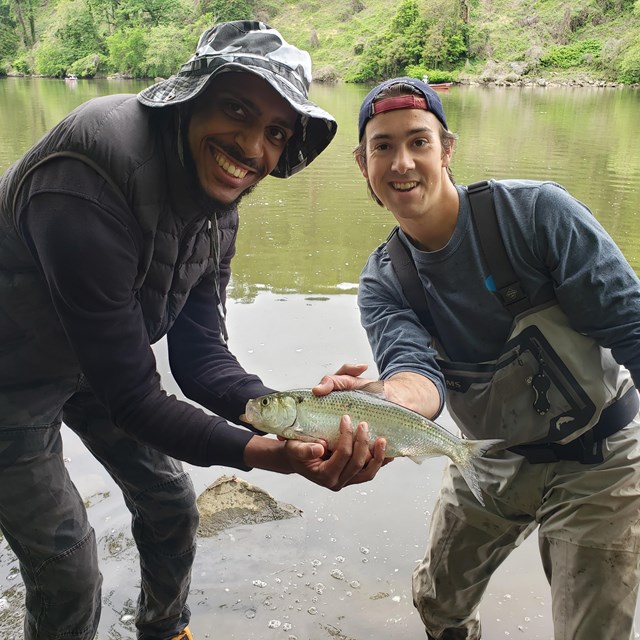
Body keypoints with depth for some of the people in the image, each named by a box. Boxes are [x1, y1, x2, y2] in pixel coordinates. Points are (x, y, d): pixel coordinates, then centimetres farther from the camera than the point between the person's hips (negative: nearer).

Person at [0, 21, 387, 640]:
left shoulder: (217, 203, -10)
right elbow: (130, 398, -32)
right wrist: (264, 453, -41)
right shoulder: (89, 182, -36)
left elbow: (199, 357, -13)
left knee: (170, 503, 17)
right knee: (68, 573, 1)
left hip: (92, 359, 7)